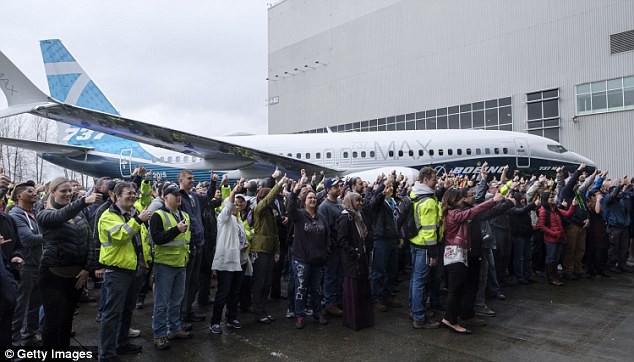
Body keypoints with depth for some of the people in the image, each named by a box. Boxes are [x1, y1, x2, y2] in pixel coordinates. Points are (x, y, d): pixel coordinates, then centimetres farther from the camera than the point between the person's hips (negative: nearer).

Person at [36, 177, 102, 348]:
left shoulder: (79, 214, 8)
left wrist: (88, 268, -4)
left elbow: (88, 242, 7)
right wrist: (84, 201, -47)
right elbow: (61, 215, -30)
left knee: (68, 317, 16)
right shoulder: (44, 215, -6)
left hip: (78, 274, 5)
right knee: (54, 320, -1)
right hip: (54, 275, -4)